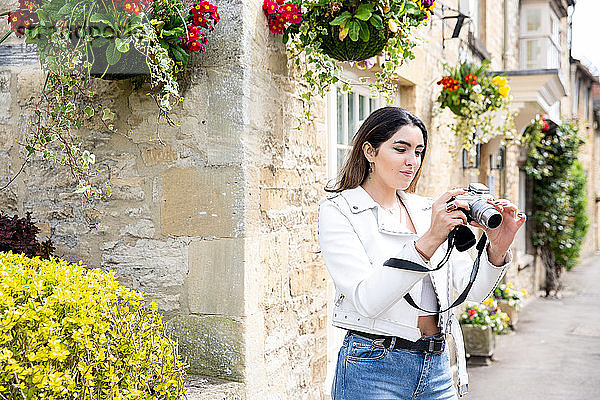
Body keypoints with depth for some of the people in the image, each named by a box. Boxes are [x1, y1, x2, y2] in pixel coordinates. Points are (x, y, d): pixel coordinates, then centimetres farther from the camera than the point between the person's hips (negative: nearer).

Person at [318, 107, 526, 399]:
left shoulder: (429, 211, 9)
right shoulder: (338, 211, -7)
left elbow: (473, 290, 2)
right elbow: (366, 301, -20)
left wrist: (498, 248, -16)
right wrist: (428, 241, -28)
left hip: (436, 366, 5)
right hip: (374, 368, -5)